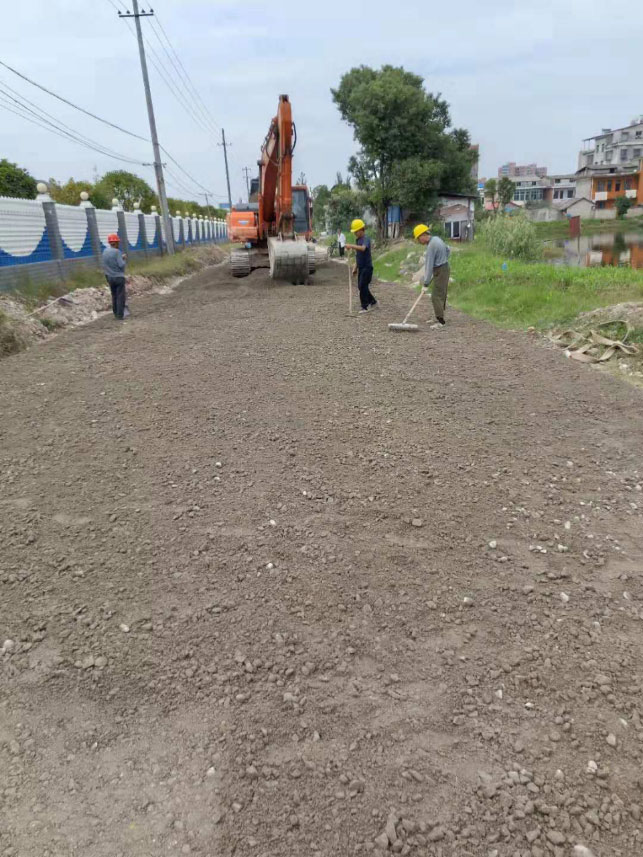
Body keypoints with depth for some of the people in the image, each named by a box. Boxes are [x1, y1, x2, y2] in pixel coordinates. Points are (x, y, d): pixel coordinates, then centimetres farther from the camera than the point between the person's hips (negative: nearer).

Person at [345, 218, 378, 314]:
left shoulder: (366, 239, -14)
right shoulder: (358, 239, 13)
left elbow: (363, 248, -36)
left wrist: (351, 246, -44)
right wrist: (355, 267, 21)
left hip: (367, 267, -9)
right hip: (361, 267, 9)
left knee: (363, 286, -10)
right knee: (361, 286, 12)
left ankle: (365, 307, -3)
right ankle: (373, 302, 25)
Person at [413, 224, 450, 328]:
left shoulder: (431, 246, -21)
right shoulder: (436, 239, 8)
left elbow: (429, 265, -22)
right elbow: (448, 250, 22)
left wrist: (426, 282, -18)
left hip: (440, 271, -10)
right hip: (445, 268, 10)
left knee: (436, 296, -12)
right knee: (441, 295, 15)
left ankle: (440, 321, -17)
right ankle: (439, 318, 23)